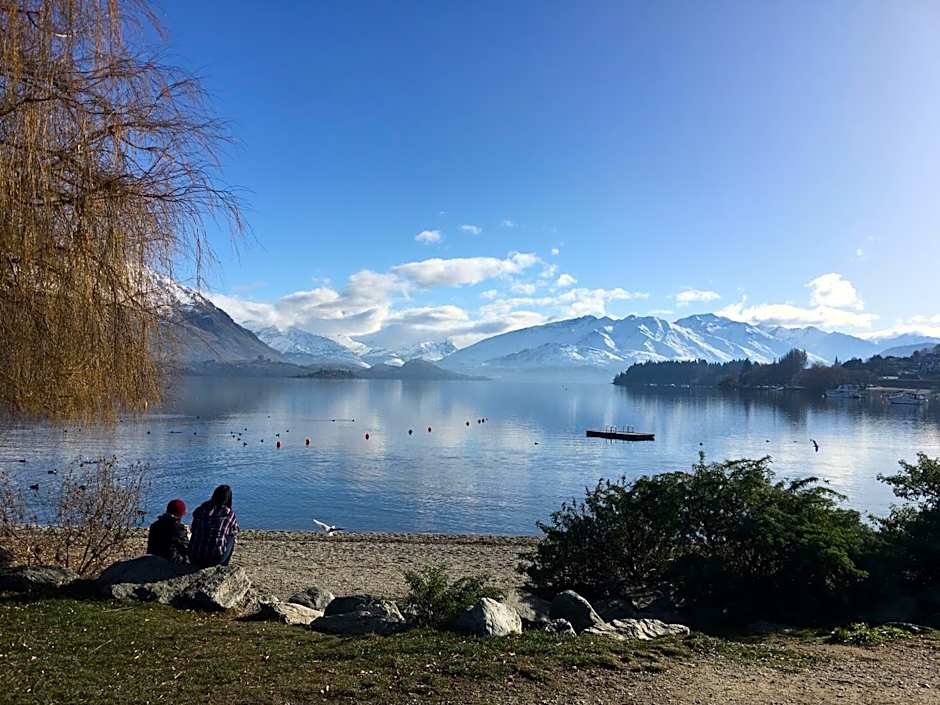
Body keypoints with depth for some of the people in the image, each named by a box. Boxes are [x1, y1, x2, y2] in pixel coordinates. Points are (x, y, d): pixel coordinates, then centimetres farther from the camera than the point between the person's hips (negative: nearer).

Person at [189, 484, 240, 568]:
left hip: (193, 559, 4)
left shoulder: (200, 509, 5)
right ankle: (223, 565, 23)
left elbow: (193, 530, 18)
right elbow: (235, 532, 13)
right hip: (214, 559, -4)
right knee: (231, 537, 21)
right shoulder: (229, 514, -4)